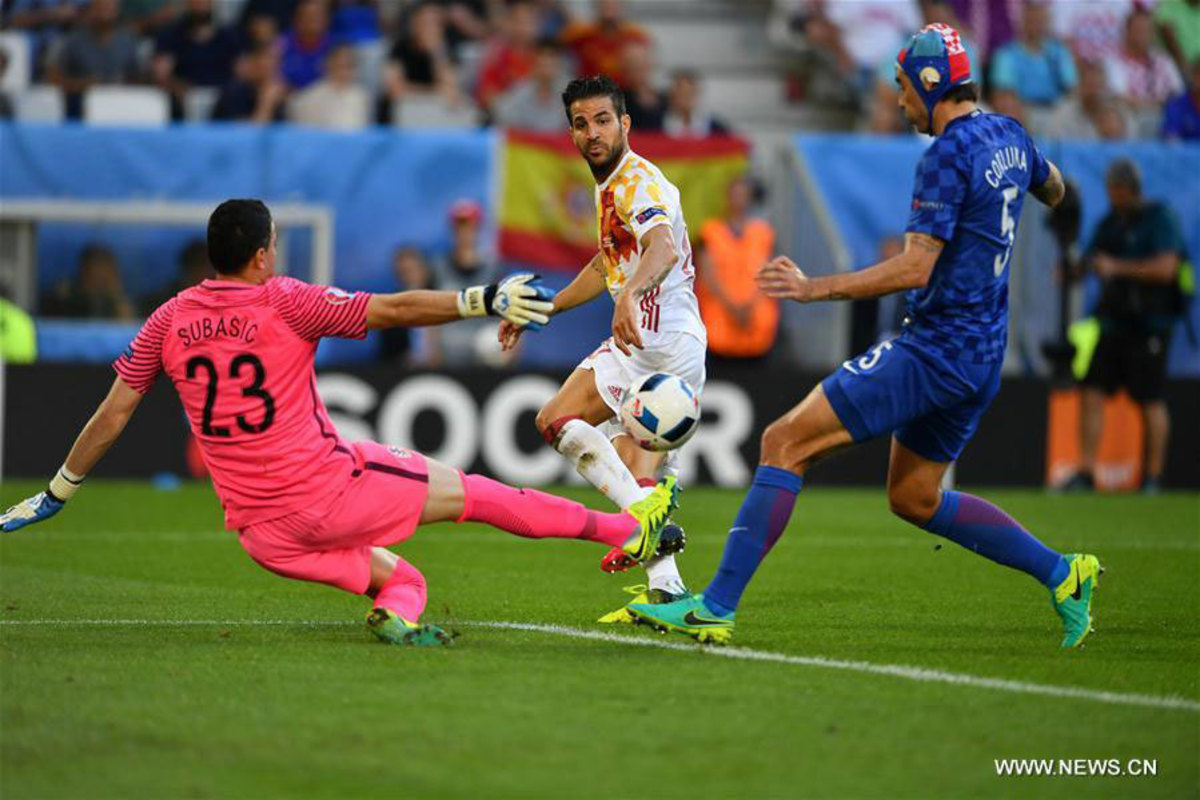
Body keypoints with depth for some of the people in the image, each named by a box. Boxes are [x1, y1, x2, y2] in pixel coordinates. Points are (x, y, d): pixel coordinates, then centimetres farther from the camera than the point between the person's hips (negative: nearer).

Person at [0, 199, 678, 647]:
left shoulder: (170, 320, 5)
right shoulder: (285, 301, -8)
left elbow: (111, 417, 8)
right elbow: (393, 310, -10)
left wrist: (55, 495, 19)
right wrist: (483, 299, -7)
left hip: (263, 535, 5)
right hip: (330, 490, -5)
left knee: (400, 576, 22)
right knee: (470, 492, 9)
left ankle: (397, 609, -12)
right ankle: (626, 528, 16)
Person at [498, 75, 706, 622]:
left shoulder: (637, 182, -13)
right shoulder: (610, 185, 20)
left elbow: (664, 248, -35)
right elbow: (607, 266, 35)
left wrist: (629, 295, -54)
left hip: (655, 335, -10)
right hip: (681, 348, 10)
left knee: (556, 421, -7)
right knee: (638, 476, 8)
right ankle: (665, 588, -2)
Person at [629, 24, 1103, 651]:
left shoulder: (947, 156, -16)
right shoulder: (1008, 136, 10)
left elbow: (915, 269, -23)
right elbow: (1054, 190, 32)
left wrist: (816, 288, -23)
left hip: (933, 351, -9)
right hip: (981, 357, 9)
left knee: (786, 442, -10)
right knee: (914, 499, 23)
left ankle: (716, 606, -14)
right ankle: (1062, 574, 18)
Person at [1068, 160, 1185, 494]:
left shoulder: (1160, 219, -8)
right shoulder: (1111, 221, 13)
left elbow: (1165, 268, -19)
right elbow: (1093, 261, 22)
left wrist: (1118, 267, -16)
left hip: (1149, 325, -6)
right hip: (1112, 322, 6)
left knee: (1151, 401, -2)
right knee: (1092, 392, -1)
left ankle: (1153, 477, 7)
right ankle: (1085, 472, 2)